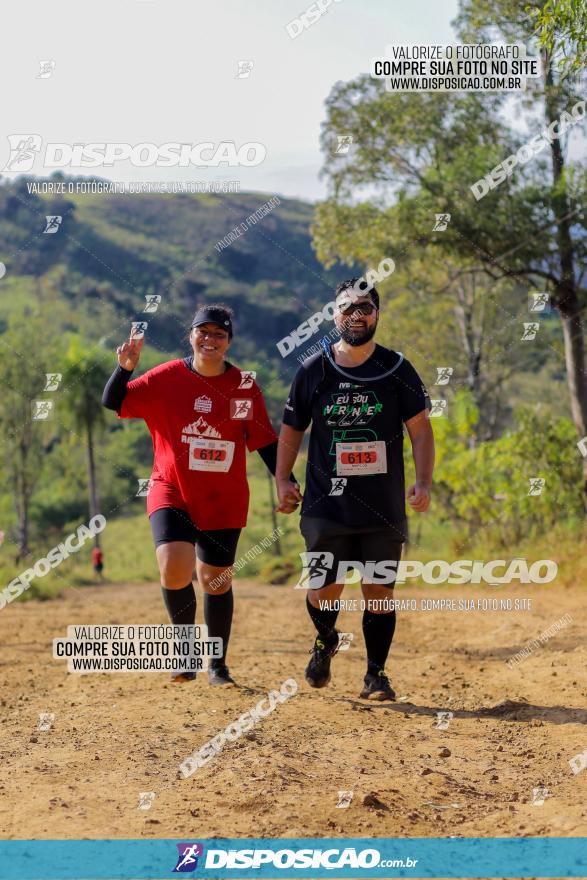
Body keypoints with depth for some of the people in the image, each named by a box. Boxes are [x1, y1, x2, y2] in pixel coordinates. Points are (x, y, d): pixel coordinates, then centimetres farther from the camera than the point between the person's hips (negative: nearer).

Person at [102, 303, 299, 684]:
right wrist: (125, 367, -21)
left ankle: (218, 665, 26)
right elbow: (113, 404, -6)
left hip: (224, 499, 1)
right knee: (175, 568, -21)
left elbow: (265, 441, 4)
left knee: (216, 580, 8)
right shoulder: (166, 378, -3)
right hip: (171, 491, -1)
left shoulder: (245, 384, 0)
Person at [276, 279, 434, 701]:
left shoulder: (397, 369, 1)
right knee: (323, 592, -4)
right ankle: (326, 641, 29)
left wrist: (423, 483, -12)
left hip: (385, 507, 0)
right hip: (327, 503, 0)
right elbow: (292, 429, 11)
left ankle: (376, 673, 20)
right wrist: (282, 480, 2)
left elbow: (421, 429, 0)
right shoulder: (313, 370, 2)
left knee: (380, 592, 3)